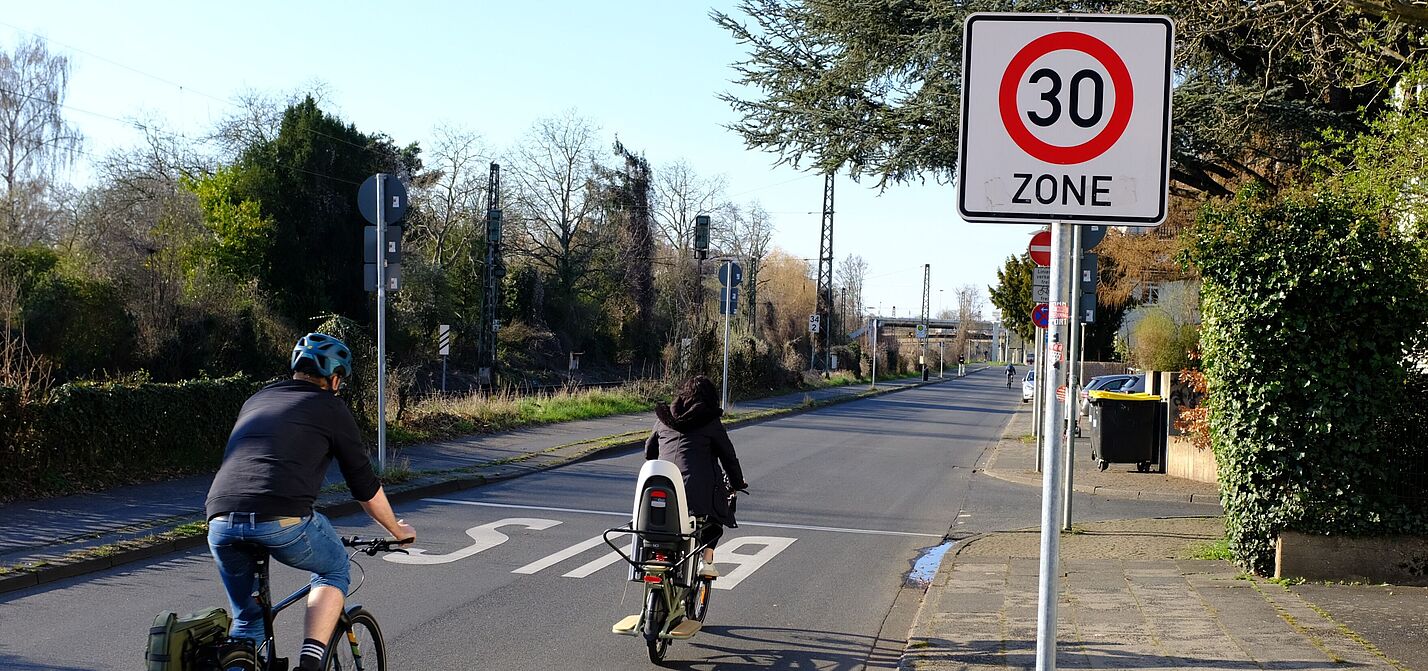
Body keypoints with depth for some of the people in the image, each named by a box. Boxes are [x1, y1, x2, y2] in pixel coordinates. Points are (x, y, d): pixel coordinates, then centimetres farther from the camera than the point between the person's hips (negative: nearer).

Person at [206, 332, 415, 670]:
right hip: (281, 520, -4)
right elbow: (365, 485, 18)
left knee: (247, 620, 24)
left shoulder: (256, 399, 29)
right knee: (334, 569, 25)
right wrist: (397, 529, 35)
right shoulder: (331, 408, 14)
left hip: (220, 524, 5)